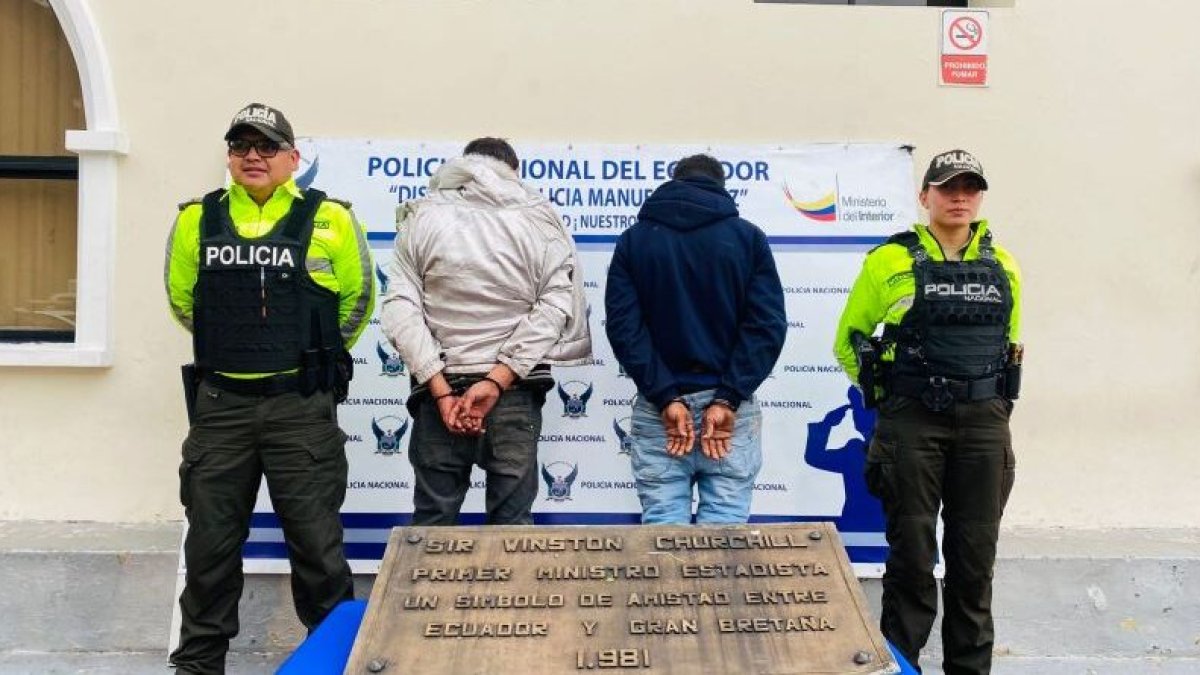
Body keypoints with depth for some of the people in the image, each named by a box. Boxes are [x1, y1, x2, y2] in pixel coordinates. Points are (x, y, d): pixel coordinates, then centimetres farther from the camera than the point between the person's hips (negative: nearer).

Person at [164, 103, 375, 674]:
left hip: (302, 407, -2)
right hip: (220, 404, 3)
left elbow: (357, 301, 9)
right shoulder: (197, 220, 5)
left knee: (316, 542, 3)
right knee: (210, 543, 11)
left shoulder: (329, 220, -2)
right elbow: (182, 298, 18)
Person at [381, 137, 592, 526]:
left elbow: (400, 307, -4)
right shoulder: (541, 219, 5)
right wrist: (498, 380, -11)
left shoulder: (422, 216, 6)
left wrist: (440, 390, -9)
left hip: (439, 390, 0)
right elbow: (554, 306, -6)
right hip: (517, 394, 0)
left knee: (432, 521, 10)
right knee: (512, 522, 7)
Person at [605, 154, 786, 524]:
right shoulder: (748, 237, 6)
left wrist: (665, 398, -9)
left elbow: (623, 325, -5)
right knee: (724, 526, 1)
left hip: (657, 409, 1)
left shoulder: (634, 240, 8)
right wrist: (727, 399, -9)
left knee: (662, 525, 2)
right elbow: (768, 324, -5)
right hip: (732, 411, 0)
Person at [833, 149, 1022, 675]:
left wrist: (989, 397, 15)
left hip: (985, 424, 3)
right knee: (912, 552, 2)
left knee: (975, 555, 8)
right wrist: (884, 393, 5)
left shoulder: (1003, 268, 9)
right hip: (911, 424, -3)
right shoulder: (890, 262, -2)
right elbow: (849, 338, 7)